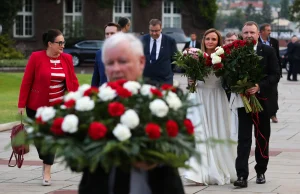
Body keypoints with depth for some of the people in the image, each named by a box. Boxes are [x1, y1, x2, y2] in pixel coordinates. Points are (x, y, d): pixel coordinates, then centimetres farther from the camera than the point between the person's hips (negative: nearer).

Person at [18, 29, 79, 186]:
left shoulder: (67, 59, -2)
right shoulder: (36, 57, -11)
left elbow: (73, 81, 2)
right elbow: (26, 82, -8)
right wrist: (22, 104, -9)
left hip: (57, 106, 1)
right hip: (36, 105, -1)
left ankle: (47, 171, 5)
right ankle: (46, 161, 34)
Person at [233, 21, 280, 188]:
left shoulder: (268, 51, -1)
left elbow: (275, 75, -6)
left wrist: (259, 87, -19)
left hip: (262, 100, 1)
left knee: (262, 138, 13)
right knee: (244, 139, -7)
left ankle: (261, 171, 27)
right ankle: (242, 176, -11)